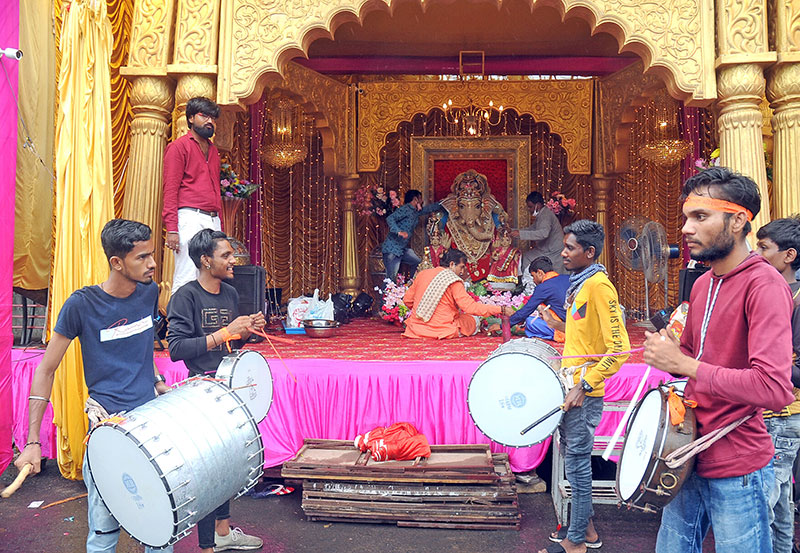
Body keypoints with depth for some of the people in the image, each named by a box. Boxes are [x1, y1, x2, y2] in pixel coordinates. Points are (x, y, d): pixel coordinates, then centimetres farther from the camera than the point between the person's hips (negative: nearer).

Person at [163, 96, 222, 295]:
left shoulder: (213, 150, 22)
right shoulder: (179, 146, 1)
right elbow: (170, 190, -6)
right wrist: (172, 229, -15)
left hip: (213, 220, 7)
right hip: (191, 218, -7)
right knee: (187, 278, -8)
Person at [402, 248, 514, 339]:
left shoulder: (422, 274, 4)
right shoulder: (453, 281, -13)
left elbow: (407, 300, 9)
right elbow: (470, 307, -19)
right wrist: (501, 310, -16)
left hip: (416, 328, 5)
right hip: (441, 331, -5)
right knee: (473, 319, 16)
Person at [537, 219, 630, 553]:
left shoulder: (599, 286, -17)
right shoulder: (581, 284, 12)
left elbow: (619, 349, -21)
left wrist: (584, 386, -23)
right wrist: (558, 324, 12)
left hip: (585, 394, -9)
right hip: (572, 387, 9)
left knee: (577, 464, 2)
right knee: (575, 459, 18)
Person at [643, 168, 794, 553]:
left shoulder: (764, 284, -17)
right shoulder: (702, 285, 9)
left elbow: (775, 389, -28)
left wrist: (683, 364, -21)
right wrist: (667, 353, 0)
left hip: (738, 475, -8)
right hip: (690, 461, 8)